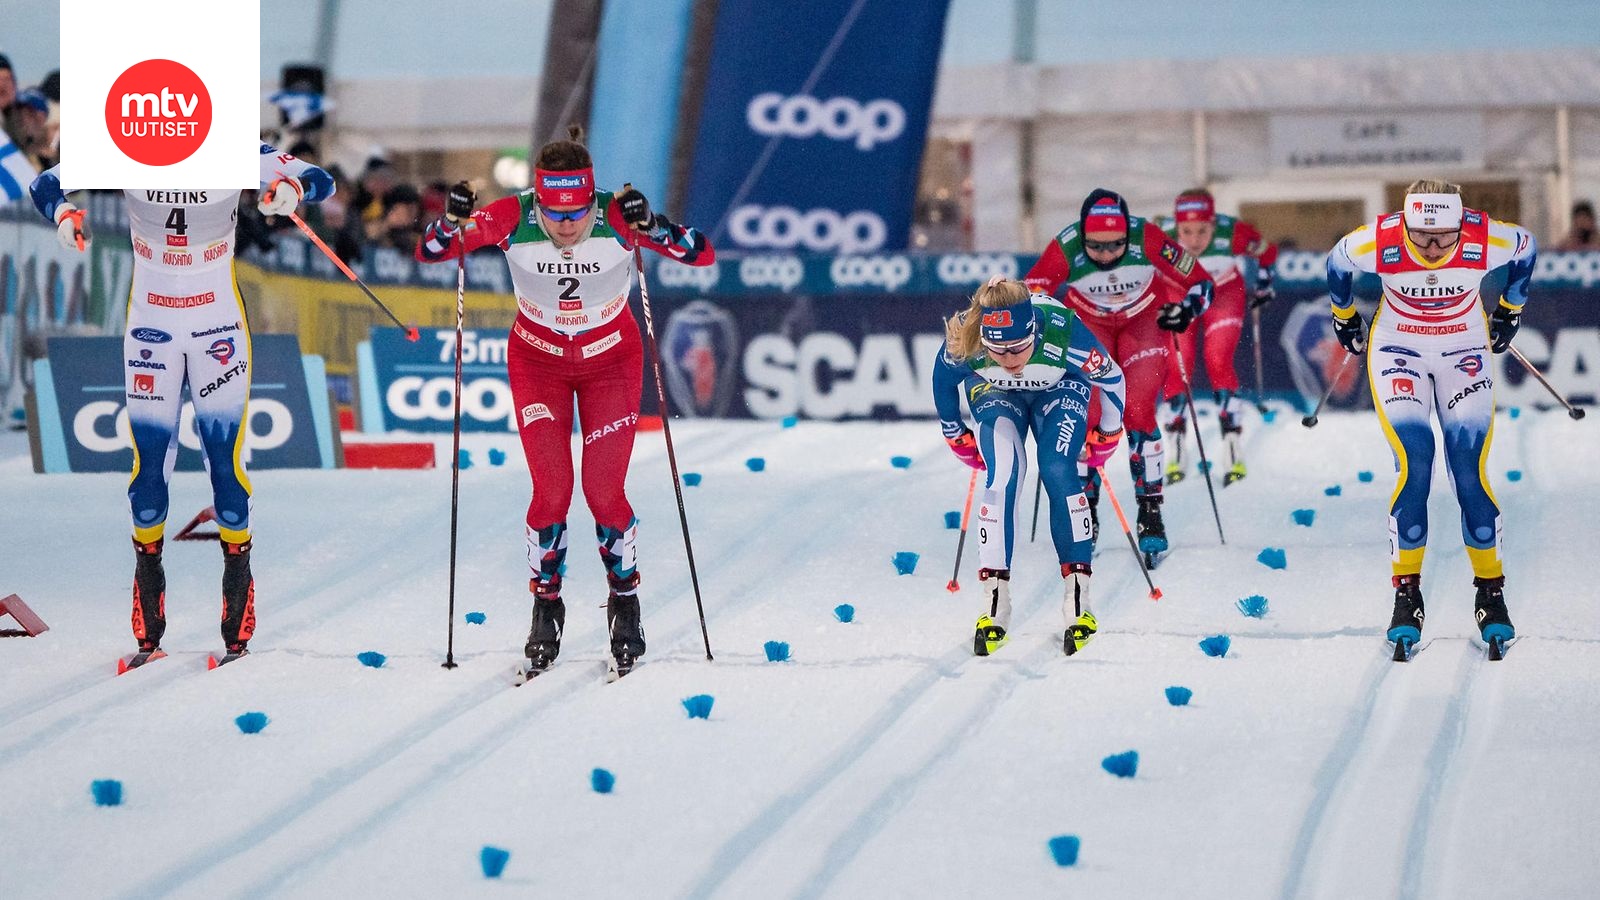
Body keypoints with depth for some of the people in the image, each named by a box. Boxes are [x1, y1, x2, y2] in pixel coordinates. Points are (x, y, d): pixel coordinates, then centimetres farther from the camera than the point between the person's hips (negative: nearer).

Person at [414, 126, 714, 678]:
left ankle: (625, 602, 19)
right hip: (537, 359, 0)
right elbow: (427, 254, -19)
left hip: (610, 359, 0)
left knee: (604, 493, -4)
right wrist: (452, 222, -40)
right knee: (551, 492, -7)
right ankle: (546, 607, 13)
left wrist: (652, 227, -49)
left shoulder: (617, 218, -28)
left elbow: (703, 255, -33)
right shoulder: (513, 219, -26)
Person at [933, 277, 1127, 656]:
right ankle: (994, 606, -18)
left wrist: (1106, 437, -3)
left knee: (1058, 472, -22)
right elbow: (943, 383, -10)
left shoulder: (1064, 334, -40)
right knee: (1002, 476, -22)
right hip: (994, 393, 1)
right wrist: (957, 437, 5)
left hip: (1060, 388, 0)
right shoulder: (961, 346, -36)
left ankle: (1078, 596, -15)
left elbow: (1112, 379, -18)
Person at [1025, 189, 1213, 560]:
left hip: (1144, 320, -1)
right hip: (1088, 325, 1)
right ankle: (1085, 512, 9)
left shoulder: (1148, 239, -33)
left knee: (1139, 414, -11)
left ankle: (1151, 513, -1)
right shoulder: (1065, 249, -32)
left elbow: (1201, 283, -21)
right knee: (1088, 415, -8)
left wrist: (1186, 309, -39)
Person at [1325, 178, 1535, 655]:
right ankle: (1406, 592, -5)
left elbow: (1526, 248, -2)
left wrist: (1510, 310, 11)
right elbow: (1337, 264, -4)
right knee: (1413, 465, -16)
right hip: (1398, 350, -1)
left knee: (1471, 472, -9)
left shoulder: (1488, 240, -27)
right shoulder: (1376, 243, -28)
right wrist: (1344, 318, 12)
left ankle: (1490, 591, 6)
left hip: (1464, 352, 1)